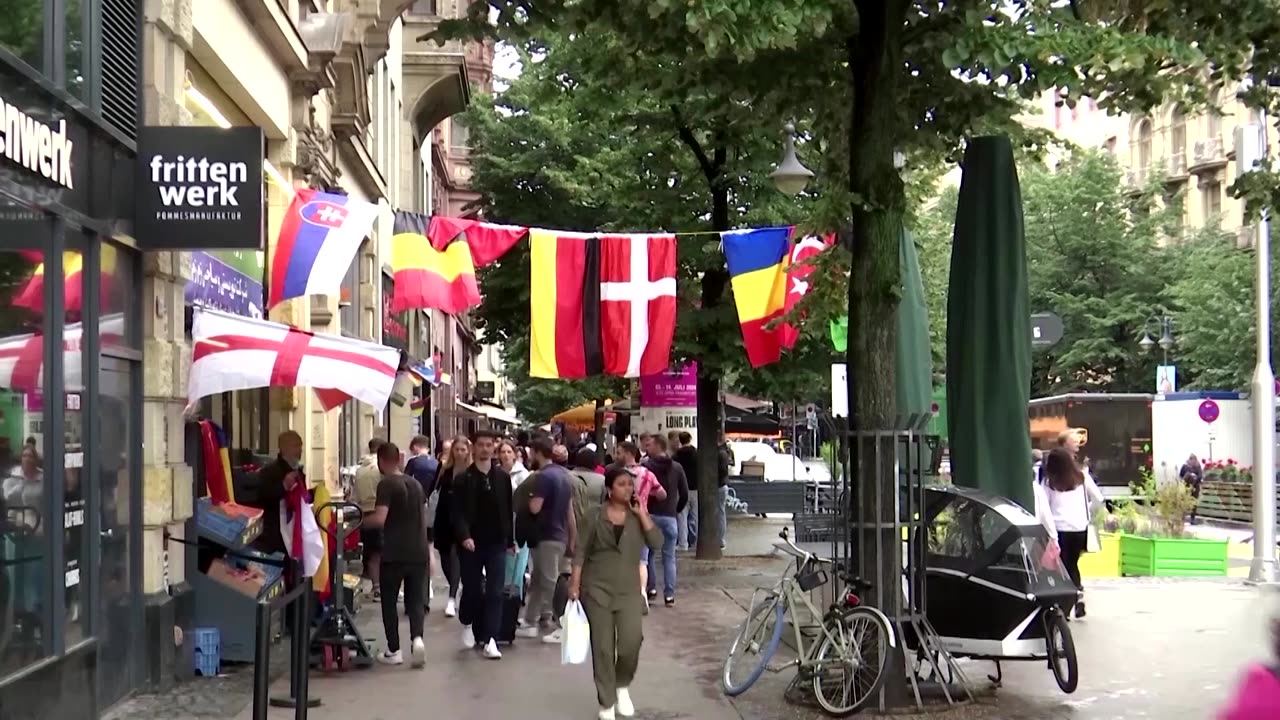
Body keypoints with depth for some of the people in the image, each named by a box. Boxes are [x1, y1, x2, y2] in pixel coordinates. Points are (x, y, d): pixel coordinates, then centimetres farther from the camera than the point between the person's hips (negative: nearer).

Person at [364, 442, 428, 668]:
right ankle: (417, 638, -12)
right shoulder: (415, 483, 11)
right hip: (418, 552, 5)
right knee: (415, 600, 10)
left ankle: (394, 651, 12)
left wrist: (361, 521, -3)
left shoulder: (386, 484, -10)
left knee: (389, 602, 9)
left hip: (394, 554, -5)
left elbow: (380, 519, -20)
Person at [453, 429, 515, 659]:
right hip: (471, 544, -1)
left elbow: (508, 511, 8)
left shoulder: (503, 477, 3)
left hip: (496, 543, 1)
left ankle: (490, 639, -3)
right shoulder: (463, 479, -3)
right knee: (471, 589, 10)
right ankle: (467, 623, 37)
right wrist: (464, 536, -25)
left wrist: (510, 539, 10)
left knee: (495, 593, -5)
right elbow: (458, 513, -9)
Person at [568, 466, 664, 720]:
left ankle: (623, 686, 17)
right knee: (603, 646, 0)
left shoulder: (638, 515, 4)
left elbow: (656, 542, -9)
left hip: (627, 588, 2)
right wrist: (575, 583, -6)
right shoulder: (596, 517, -1)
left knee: (632, 640, -12)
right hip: (597, 587, -1)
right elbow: (582, 551, 1)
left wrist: (641, 513, -12)